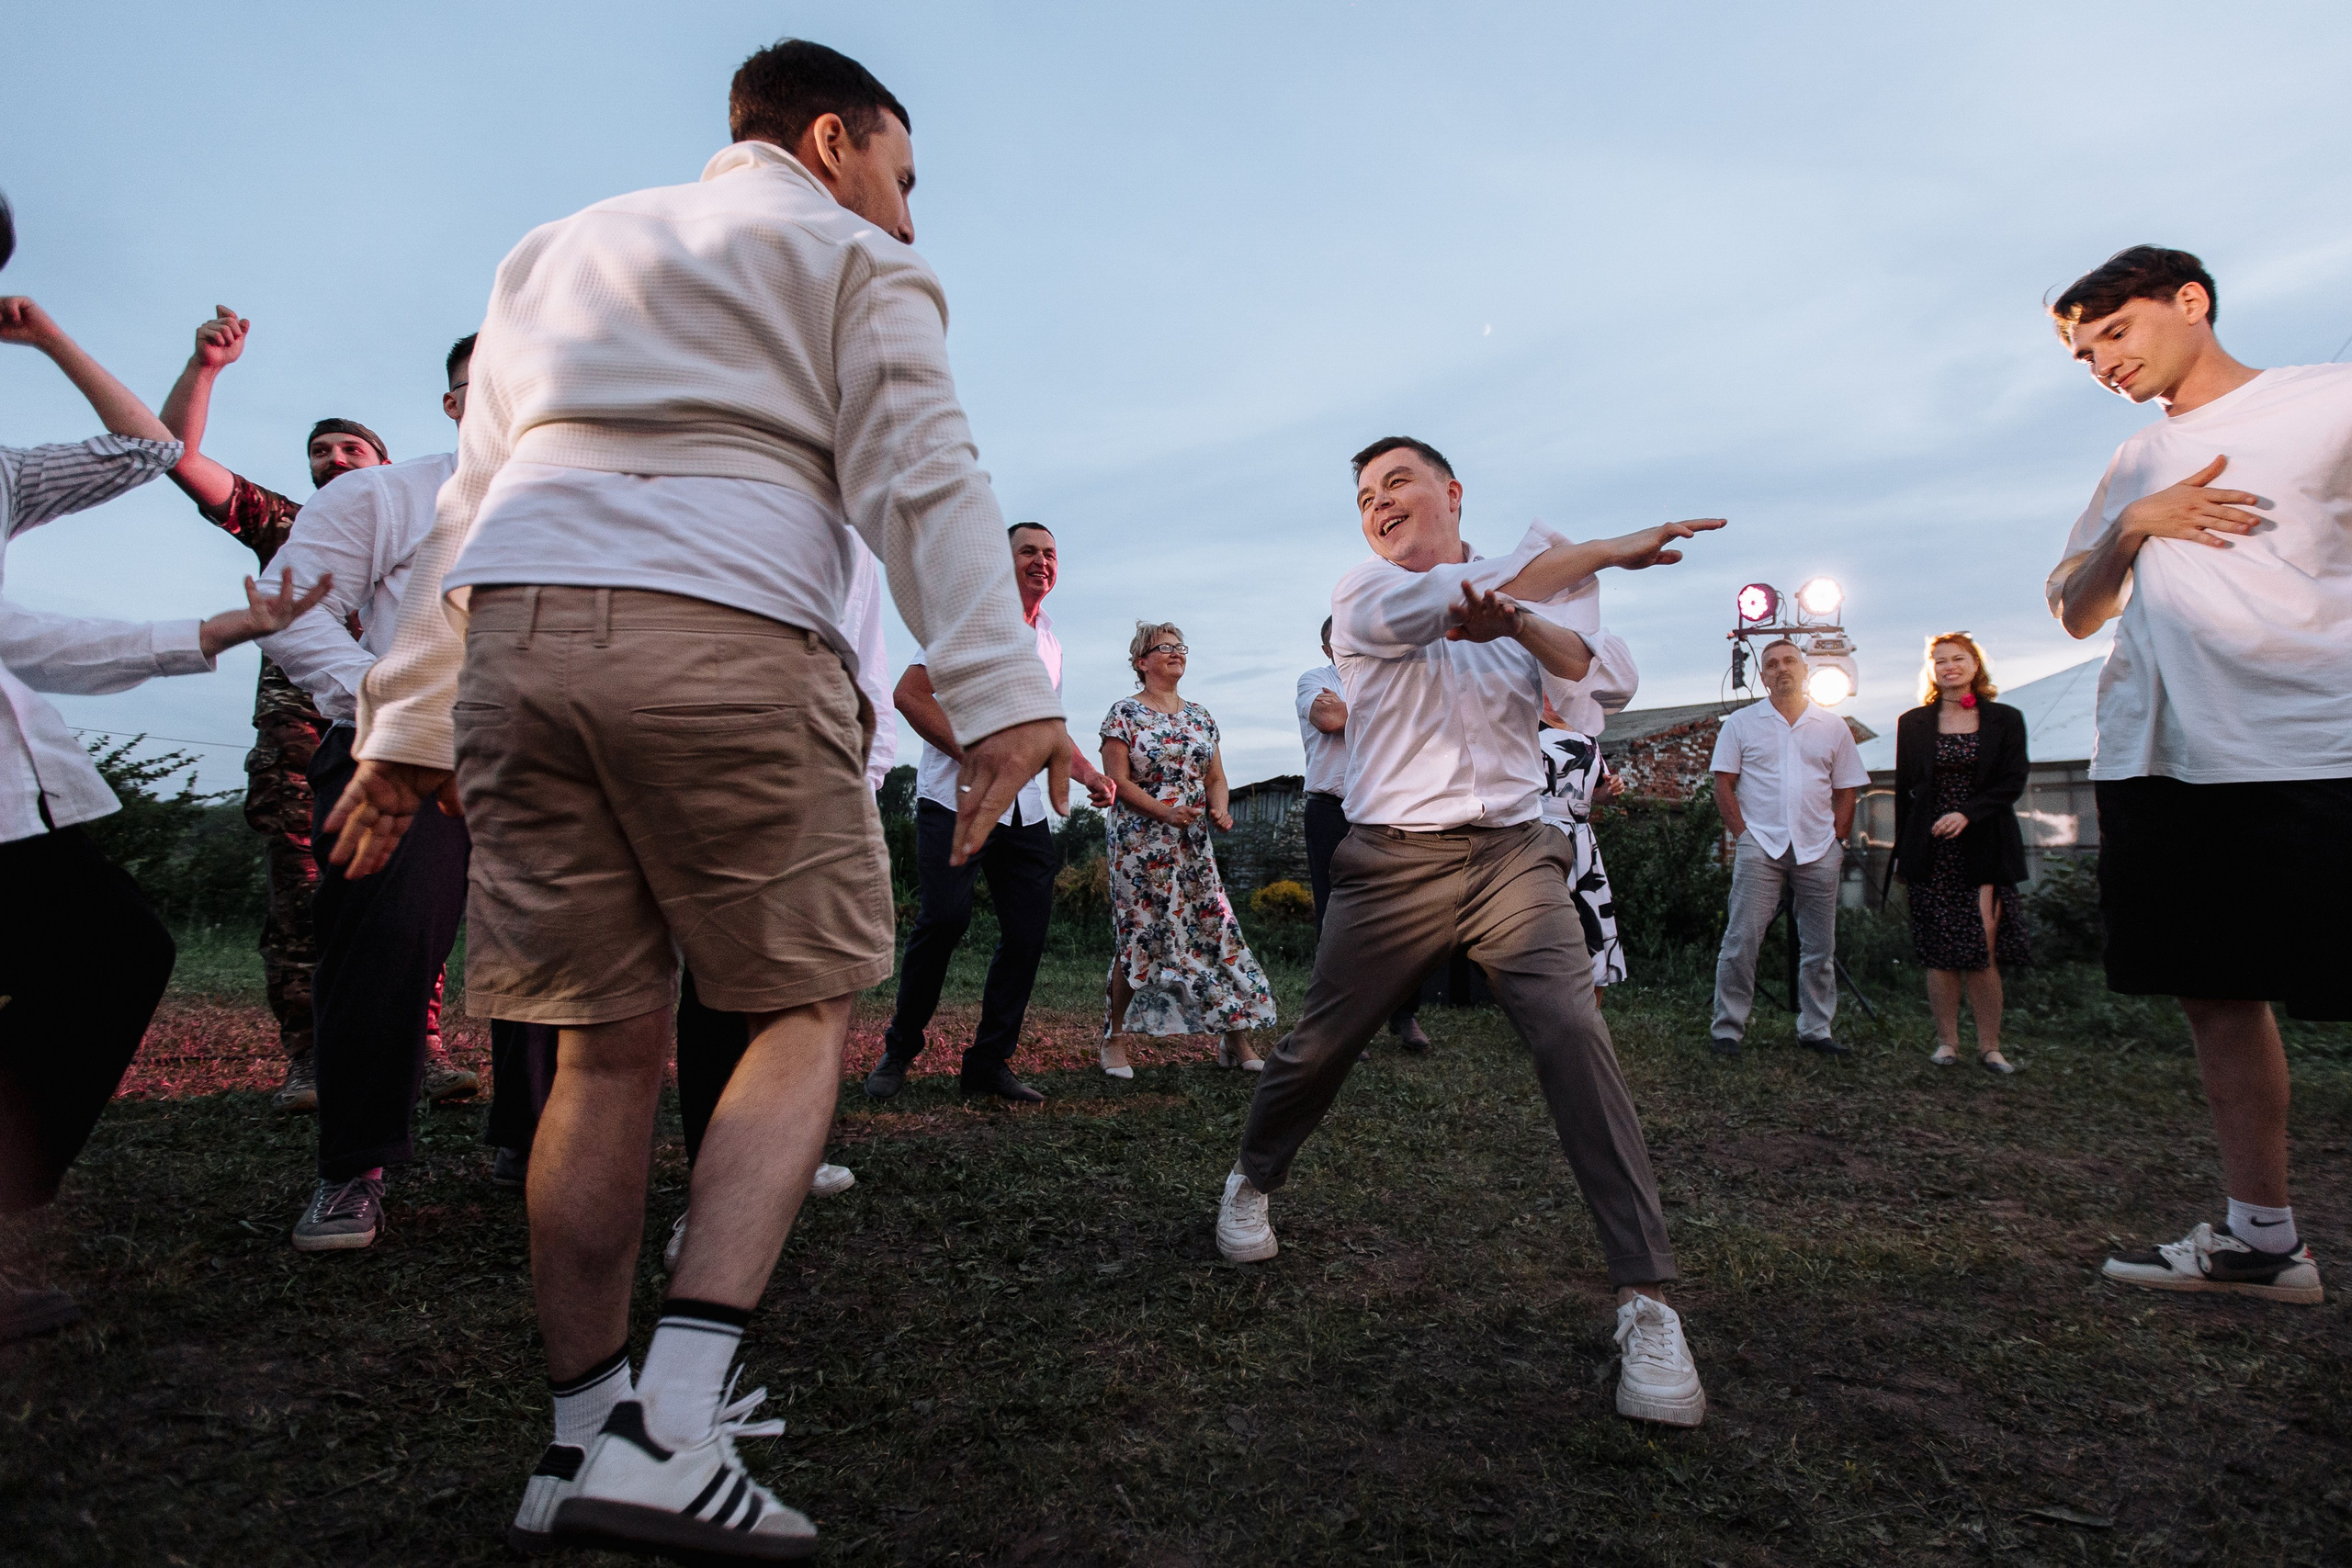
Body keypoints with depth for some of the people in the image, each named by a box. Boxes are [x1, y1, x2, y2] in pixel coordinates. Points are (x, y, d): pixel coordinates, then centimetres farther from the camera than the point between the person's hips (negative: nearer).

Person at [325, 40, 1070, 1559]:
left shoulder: (556, 252, 32)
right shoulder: (858, 259, 15)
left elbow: (471, 504, 27)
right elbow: (922, 476, -3)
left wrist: (409, 720, 26)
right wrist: (1004, 693, -13)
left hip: (518, 633, 6)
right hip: (730, 636, -5)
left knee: (609, 1042, 10)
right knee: (807, 1007, 4)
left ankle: (585, 1432, 16)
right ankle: (669, 1429, -7)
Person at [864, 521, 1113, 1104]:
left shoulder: (1051, 644, 20)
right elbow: (909, 692, -9)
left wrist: (1086, 772, 13)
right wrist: (971, 754, -16)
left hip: (1025, 810, 6)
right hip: (957, 798, -6)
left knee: (1028, 935, 0)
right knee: (944, 919, -13)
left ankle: (989, 1063, 12)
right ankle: (899, 1050, 8)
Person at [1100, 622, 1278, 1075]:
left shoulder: (1199, 716, 14)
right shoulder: (1124, 713, -2)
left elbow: (1215, 777, 15)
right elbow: (1118, 780, -9)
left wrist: (1220, 809, -6)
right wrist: (1162, 811, -21)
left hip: (1193, 844, 5)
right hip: (1140, 845, -5)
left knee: (1218, 931, 0)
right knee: (1139, 938, -4)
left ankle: (1234, 1038, 8)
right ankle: (1115, 1040, 10)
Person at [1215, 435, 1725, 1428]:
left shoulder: (1526, 604, 18)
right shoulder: (1362, 598, 4)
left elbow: (1602, 680, -1)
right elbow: (1498, 583, -12)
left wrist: (1518, 625, -21)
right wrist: (1614, 548, -3)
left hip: (1513, 852, 2)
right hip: (1396, 862, -1)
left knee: (1573, 1033, -18)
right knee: (1319, 1045, 7)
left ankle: (1646, 1299, -11)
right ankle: (1252, 1181, 37)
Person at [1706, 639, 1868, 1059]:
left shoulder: (1832, 726, 11)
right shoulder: (1741, 723, 6)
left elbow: (1846, 791, 12)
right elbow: (1724, 786, 4)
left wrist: (1836, 840, 2)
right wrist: (1743, 835, -6)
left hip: (1818, 850, 3)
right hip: (1760, 846, -2)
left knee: (1819, 946, 8)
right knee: (1741, 940, -8)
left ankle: (1816, 1030, 19)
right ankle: (1727, 1029, -1)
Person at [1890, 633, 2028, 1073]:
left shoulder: (2005, 720, 8)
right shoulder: (1912, 723, 9)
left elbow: (2013, 783, 0)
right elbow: (1904, 791, 9)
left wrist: (1967, 812, -16)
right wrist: (1902, 853, 6)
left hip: (1983, 849, -1)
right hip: (1931, 852, 1)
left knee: (1983, 949, -6)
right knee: (1940, 952, 0)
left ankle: (1990, 1046, 3)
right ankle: (1946, 1041, 8)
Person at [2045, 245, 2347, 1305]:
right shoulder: (2136, 467, 21)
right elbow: (2076, 611, 17)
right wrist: (2133, 525, 1)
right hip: (2154, 760, 6)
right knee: (2215, 995, 9)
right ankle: (2261, 1238, 20)